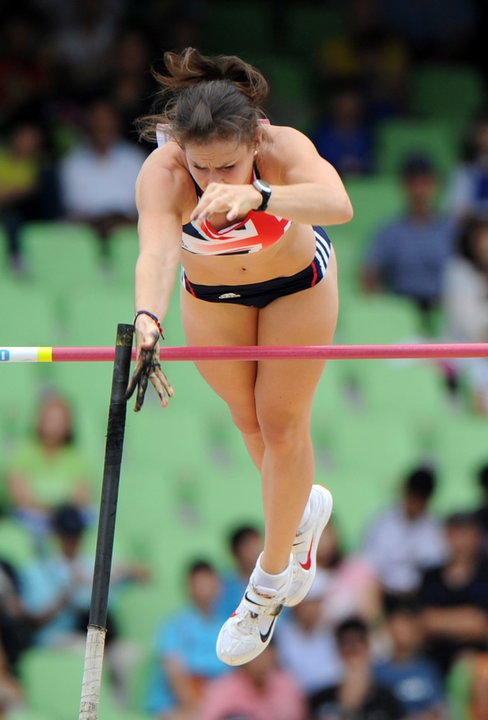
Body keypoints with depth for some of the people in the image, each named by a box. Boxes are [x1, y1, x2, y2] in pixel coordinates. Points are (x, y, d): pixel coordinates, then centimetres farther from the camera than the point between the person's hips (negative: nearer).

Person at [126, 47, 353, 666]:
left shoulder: (283, 149, -40)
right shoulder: (162, 172, -39)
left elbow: (337, 204, -61)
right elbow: (156, 250, -57)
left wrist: (257, 195, -78)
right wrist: (147, 320, -76)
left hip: (296, 279, -2)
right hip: (210, 292, 2)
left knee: (282, 423, 4)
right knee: (248, 421, 15)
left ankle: (269, 583, 22)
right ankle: (302, 509, 46)